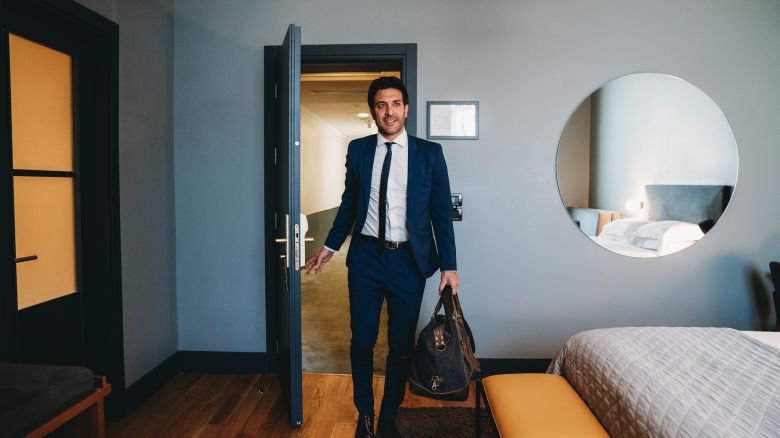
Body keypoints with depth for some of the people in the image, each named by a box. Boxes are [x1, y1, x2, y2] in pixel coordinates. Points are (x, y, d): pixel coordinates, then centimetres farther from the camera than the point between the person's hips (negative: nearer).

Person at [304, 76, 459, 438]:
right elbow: (349, 203, 13)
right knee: (362, 340, 8)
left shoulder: (429, 152, -1)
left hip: (410, 260, -1)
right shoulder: (358, 149, 4)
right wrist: (330, 245, 13)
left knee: (402, 345, 9)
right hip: (366, 256, 1)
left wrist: (449, 266, -4)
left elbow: (441, 212, -1)